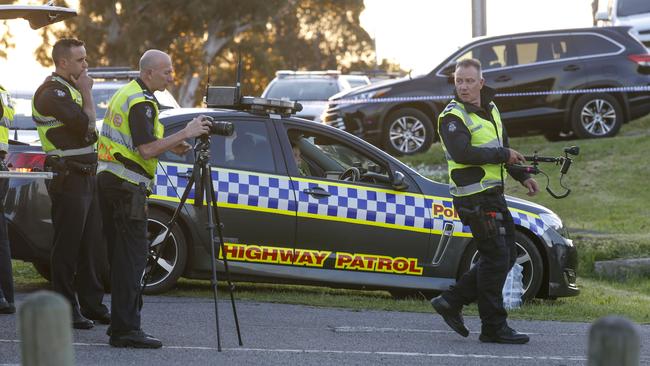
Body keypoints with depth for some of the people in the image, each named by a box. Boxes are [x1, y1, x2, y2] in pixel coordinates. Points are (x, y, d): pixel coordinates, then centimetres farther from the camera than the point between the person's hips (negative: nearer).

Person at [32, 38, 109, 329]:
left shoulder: (70, 88, 18)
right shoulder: (52, 92, -13)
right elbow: (87, 125, -21)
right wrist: (87, 93, -11)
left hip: (85, 176, 10)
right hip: (68, 179, -10)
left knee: (89, 243, 11)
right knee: (67, 246, -6)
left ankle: (91, 304, 17)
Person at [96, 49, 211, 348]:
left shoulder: (125, 94, 17)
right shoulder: (141, 102, -15)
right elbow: (146, 149, -22)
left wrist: (169, 146, 15)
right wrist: (185, 133, -18)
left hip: (108, 178, 10)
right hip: (127, 185, -10)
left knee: (121, 254, 13)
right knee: (132, 256, -10)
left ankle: (121, 322, 18)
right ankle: (125, 330, -13)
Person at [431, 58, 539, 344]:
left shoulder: (489, 109, 15)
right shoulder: (453, 117, -13)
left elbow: (503, 146, 27)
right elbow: (462, 153, -28)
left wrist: (523, 177, 21)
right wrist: (503, 155, -21)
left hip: (494, 194, 9)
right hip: (474, 198, -9)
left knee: (507, 255, 11)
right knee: (495, 259, -8)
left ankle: (451, 302, 15)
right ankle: (494, 328, -2)